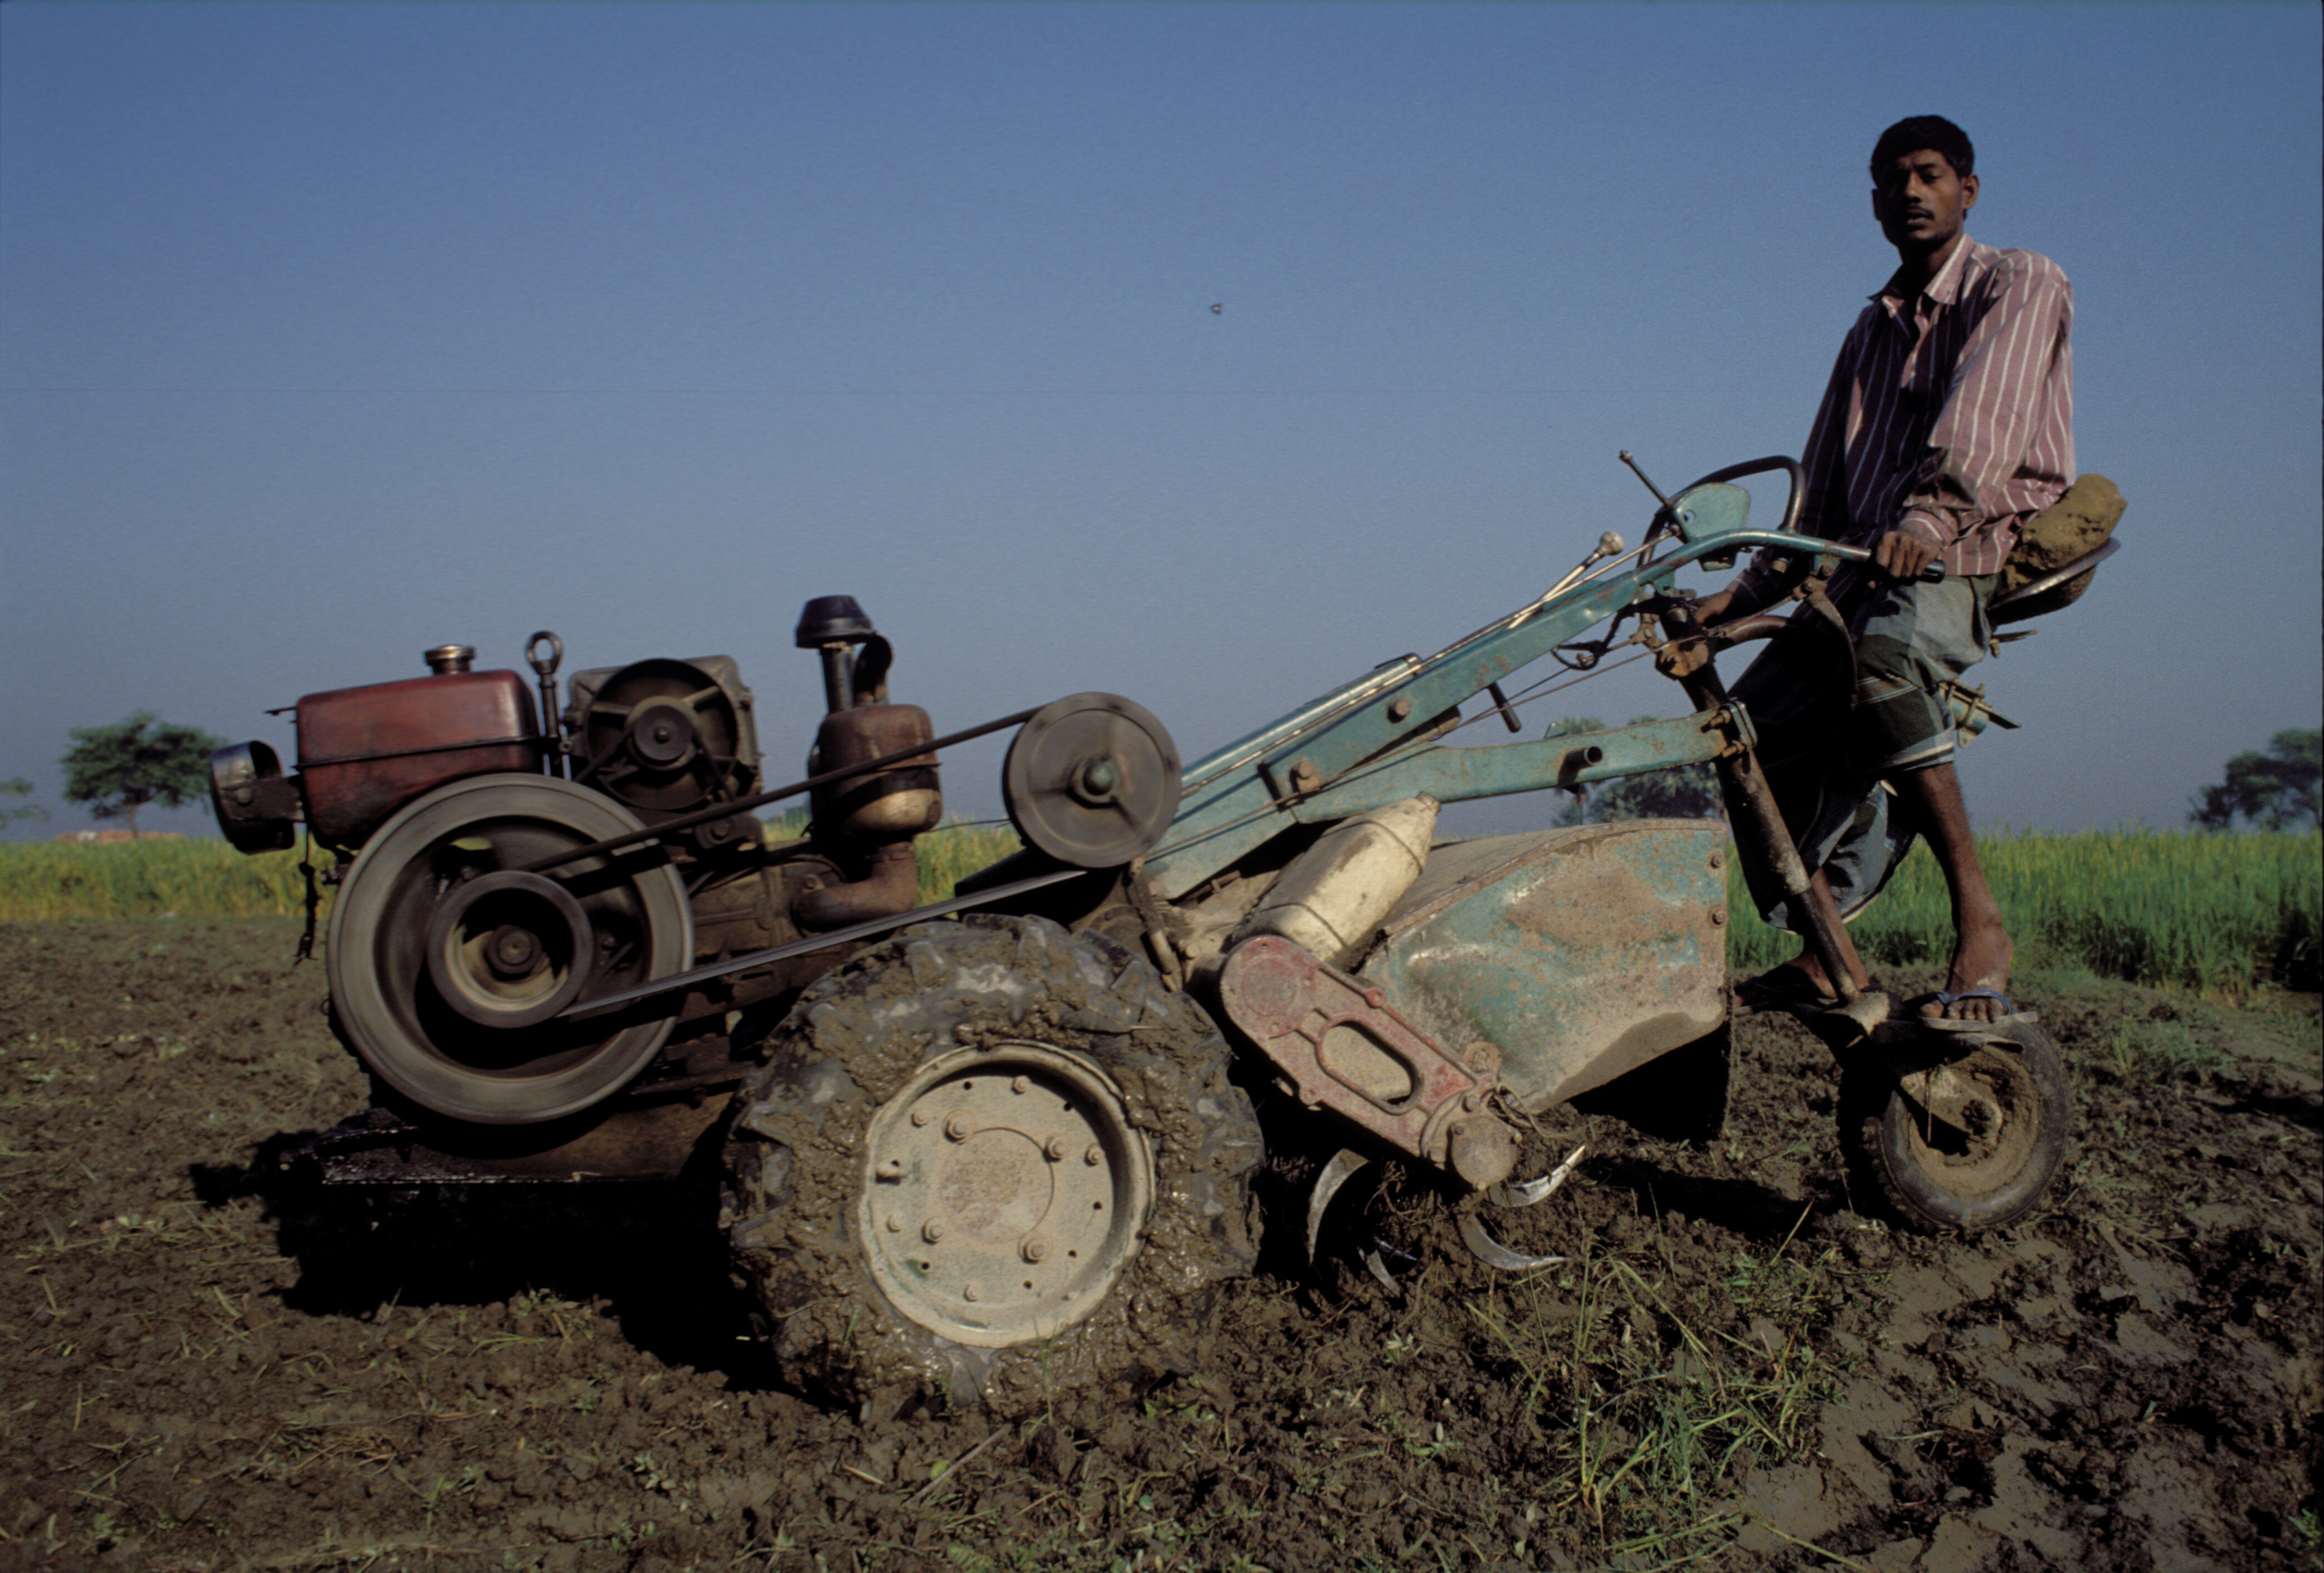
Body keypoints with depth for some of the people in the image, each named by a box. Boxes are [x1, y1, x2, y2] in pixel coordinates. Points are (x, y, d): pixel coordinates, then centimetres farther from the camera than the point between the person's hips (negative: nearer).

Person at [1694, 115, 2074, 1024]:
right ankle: (1826, 958, 0)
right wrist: (1747, 593, 13)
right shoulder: (1873, 331, 24)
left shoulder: (2019, 287, 2)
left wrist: (1929, 517, -36)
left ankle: (1979, 922, -34)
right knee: (1757, 725, -9)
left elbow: (1983, 418, -19)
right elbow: (1824, 486, 24)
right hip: (1870, 566, 7)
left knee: (1882, 656, -39)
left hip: (1989, 543, -7)